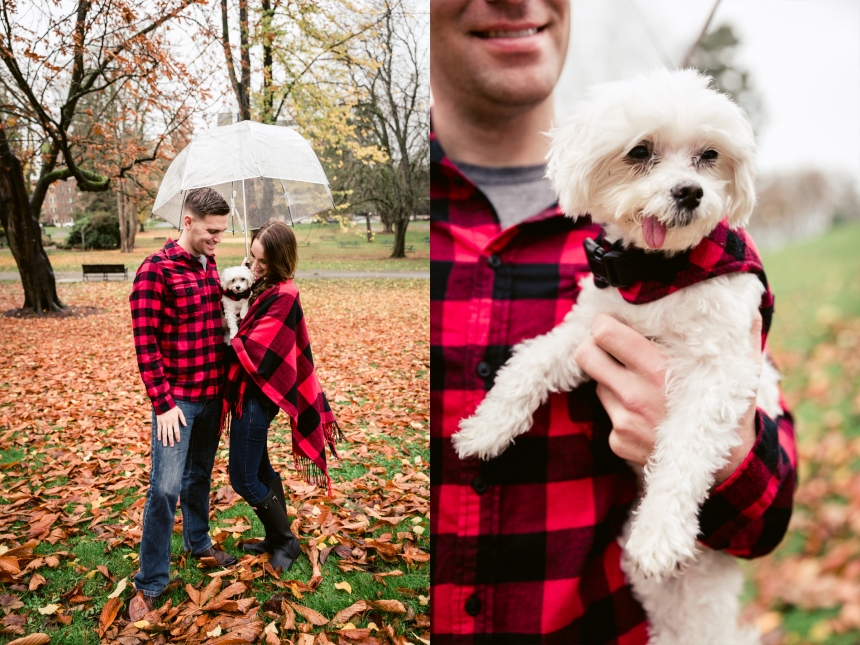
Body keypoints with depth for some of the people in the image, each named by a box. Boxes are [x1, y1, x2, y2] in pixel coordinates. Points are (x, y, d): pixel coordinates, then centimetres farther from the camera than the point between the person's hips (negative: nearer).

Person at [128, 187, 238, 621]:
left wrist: (225, 381, 13)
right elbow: (145, 343, -16)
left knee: (200, 475, 21)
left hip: (212, 394, 7)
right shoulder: (155, 271, -15)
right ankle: (150, 582, 13)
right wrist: (163, 403, -17)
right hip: (177, 399, -6)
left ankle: (198, 543, 40)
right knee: (165, 488, -2)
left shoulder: (209, 265, 7)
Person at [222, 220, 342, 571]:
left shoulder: (283, 296, -20)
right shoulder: (260, 286, 6)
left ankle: (286, 541, 20)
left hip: (256, 394, -9)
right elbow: (242, 329, 8)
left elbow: (253, 349, -22)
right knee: (260, 470, 20)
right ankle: (276, 538, 36)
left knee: (244, 479, 2)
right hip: (249, 390, 9)